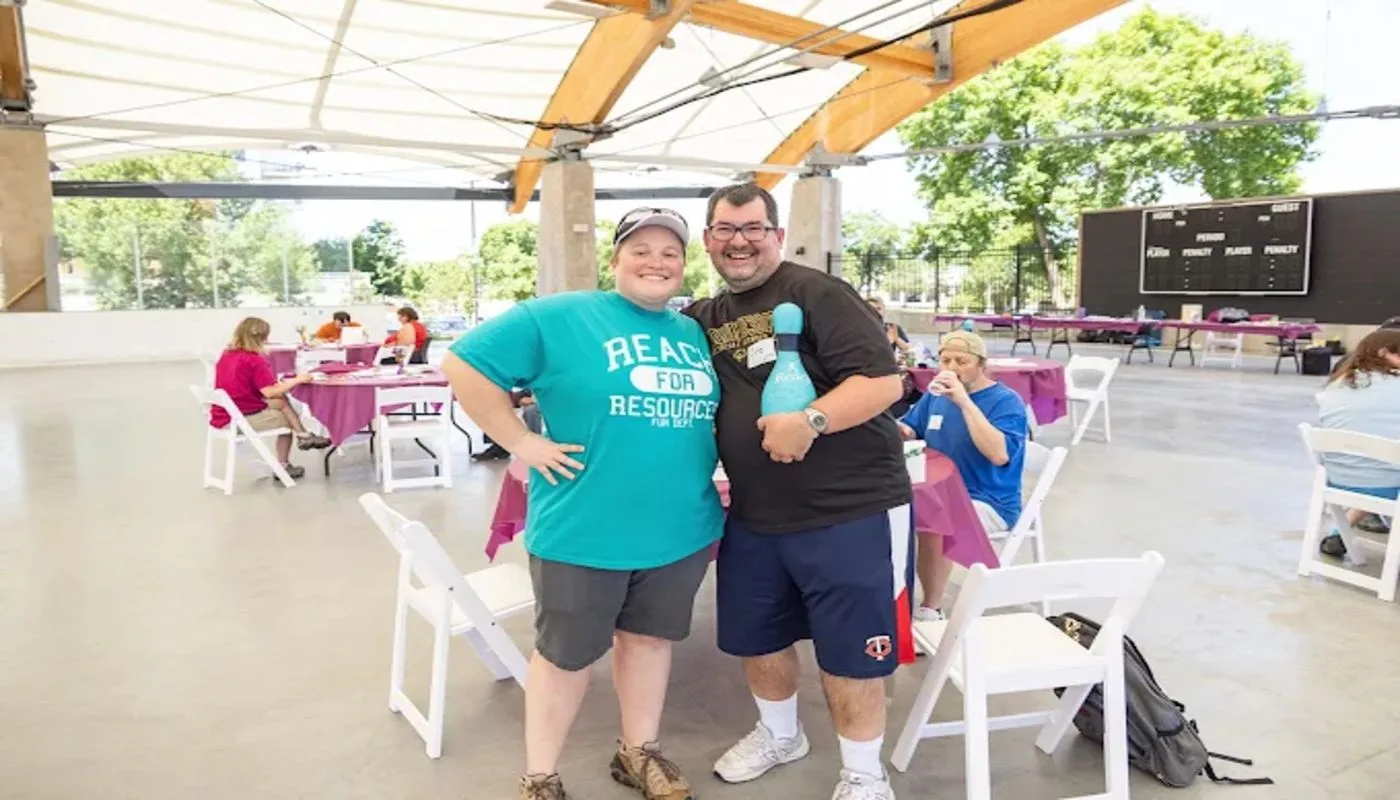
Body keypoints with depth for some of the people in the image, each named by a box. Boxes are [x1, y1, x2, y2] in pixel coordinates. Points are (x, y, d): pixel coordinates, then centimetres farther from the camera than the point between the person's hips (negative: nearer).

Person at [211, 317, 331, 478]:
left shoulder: (226, 355, 9)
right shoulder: (254, 360, -17)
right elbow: (270, 392, -23)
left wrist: (277, 383, 13)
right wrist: (297, 380, -12)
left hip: (224, 416, 8)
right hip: (242, 419, -8)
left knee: (282, 402, 15)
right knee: (286, 419, 16)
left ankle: (304, 436, 14)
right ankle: (283, 467, 28)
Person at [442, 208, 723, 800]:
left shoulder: (696, 334, 9)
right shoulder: (559, 318, -9)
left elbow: (712, 418, 22)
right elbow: (464, 366, -10)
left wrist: (709, 496, 8)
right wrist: (522, 443, -14)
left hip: (681, 530, 5)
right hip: (583, 531, -5)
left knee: (650, 638, 20)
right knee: (566, 655, 10)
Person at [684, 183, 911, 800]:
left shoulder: (816, 293, -11)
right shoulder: (705, 318, 10)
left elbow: (883, 381, -18)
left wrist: (810, 421, -30)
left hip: (850, 510, -6)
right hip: (753, 516, 7)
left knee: (849, 652, 5)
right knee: (754, 636, 20)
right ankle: (781, 734, 47)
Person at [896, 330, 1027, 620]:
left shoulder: (1007, 401, -10)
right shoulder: (936, 396, 10)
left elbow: (999, 455, -26)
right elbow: (911, 428, 21)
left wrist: (965, 402, -28)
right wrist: (902, 431, -4)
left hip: (988, 502, -6)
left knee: (933, 524, -33)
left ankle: (931, 608, -13)